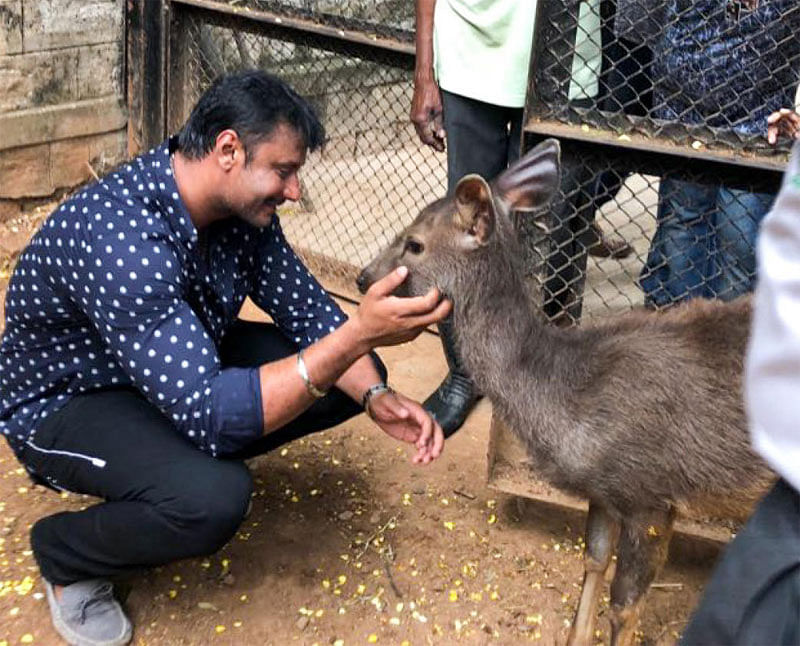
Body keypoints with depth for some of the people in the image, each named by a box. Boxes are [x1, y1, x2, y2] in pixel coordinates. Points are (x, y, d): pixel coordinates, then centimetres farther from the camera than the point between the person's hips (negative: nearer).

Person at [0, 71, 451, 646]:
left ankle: (197, 460, 12)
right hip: (67, 400, -7)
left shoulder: (242, 206, -13)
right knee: (212, 498, -37)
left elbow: (308, 308, -2)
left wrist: (377, 397, -20)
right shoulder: (121, 237, -38)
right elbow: (209, 413, -41)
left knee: (355, 378, -4)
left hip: (182, 364, 8)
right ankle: (66, 559, -4)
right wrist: (357, 334, -45)